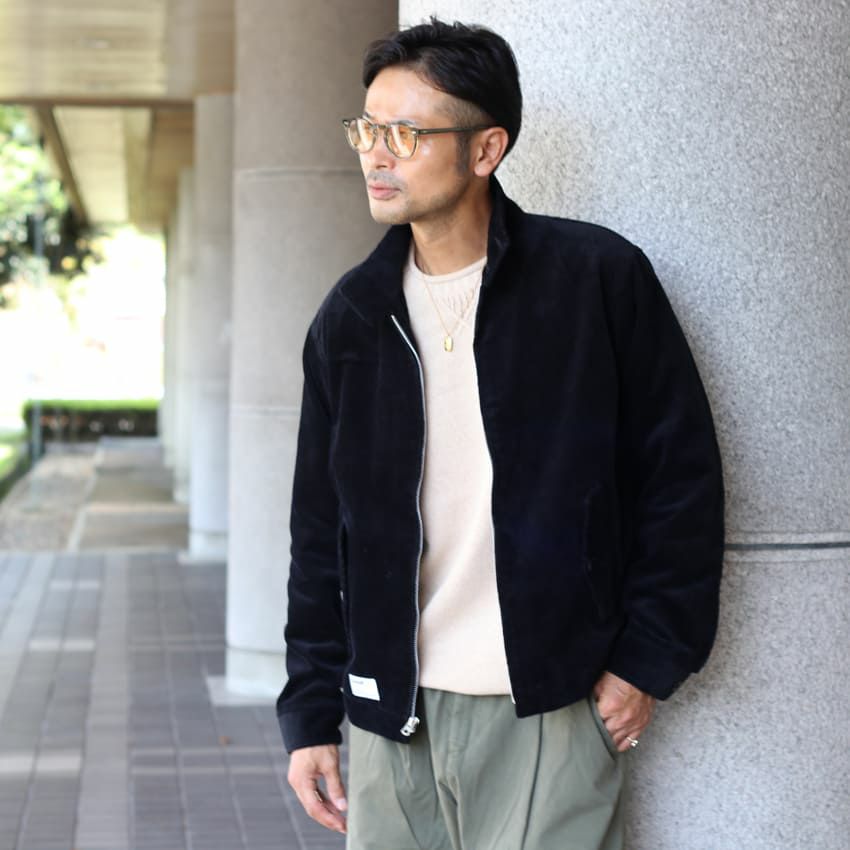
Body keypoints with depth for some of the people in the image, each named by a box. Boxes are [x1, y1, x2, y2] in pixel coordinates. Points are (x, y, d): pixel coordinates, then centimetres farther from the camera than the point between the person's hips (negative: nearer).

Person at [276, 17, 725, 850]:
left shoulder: (598, 276, -5)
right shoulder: (350, 317, 7)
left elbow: (681, 475, -2)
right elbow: (321, 530, 10)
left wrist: (649, 658, -5)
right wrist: (310, 712, 7)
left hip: (551, 714, -3)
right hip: (390, 717, 4)